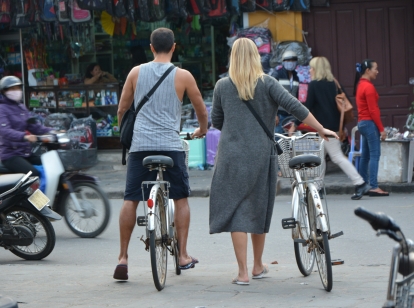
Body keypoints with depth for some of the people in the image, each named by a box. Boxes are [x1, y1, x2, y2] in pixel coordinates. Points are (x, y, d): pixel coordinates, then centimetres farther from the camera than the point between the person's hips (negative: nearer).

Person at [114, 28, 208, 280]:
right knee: (181, 198, 13)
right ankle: (183, 255, 11)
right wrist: (202, 129, 34)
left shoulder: (136, 72, 7)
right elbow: (202, 111, 13)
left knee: (131, 200, 4)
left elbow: (122, 110, 14)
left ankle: (123, 257, 1)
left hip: (140, 144, 1)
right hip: (171, 144, -1)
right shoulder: (183, 76, 2)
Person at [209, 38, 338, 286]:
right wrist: (321, 130, -3)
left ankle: (243, 272, -5)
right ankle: (258, 267, 27)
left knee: (236, 212, 0)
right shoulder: (267, 83, -1)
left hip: (232, 156, -1)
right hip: (261, 155, 1)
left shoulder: (222, 86, 2)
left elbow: (216, 121, 10)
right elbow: (294, 106, -9)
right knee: (259, 209, 15)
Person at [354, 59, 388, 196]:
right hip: (370, 123, -10)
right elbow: (373, 111, -18)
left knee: (365, 156, 13)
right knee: (375, 155, -11)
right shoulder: (369, 87, -15)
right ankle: (374, 187, -15)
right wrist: (381, 129, -15)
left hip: (362, 123, 10)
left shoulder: (360, 85, 14)